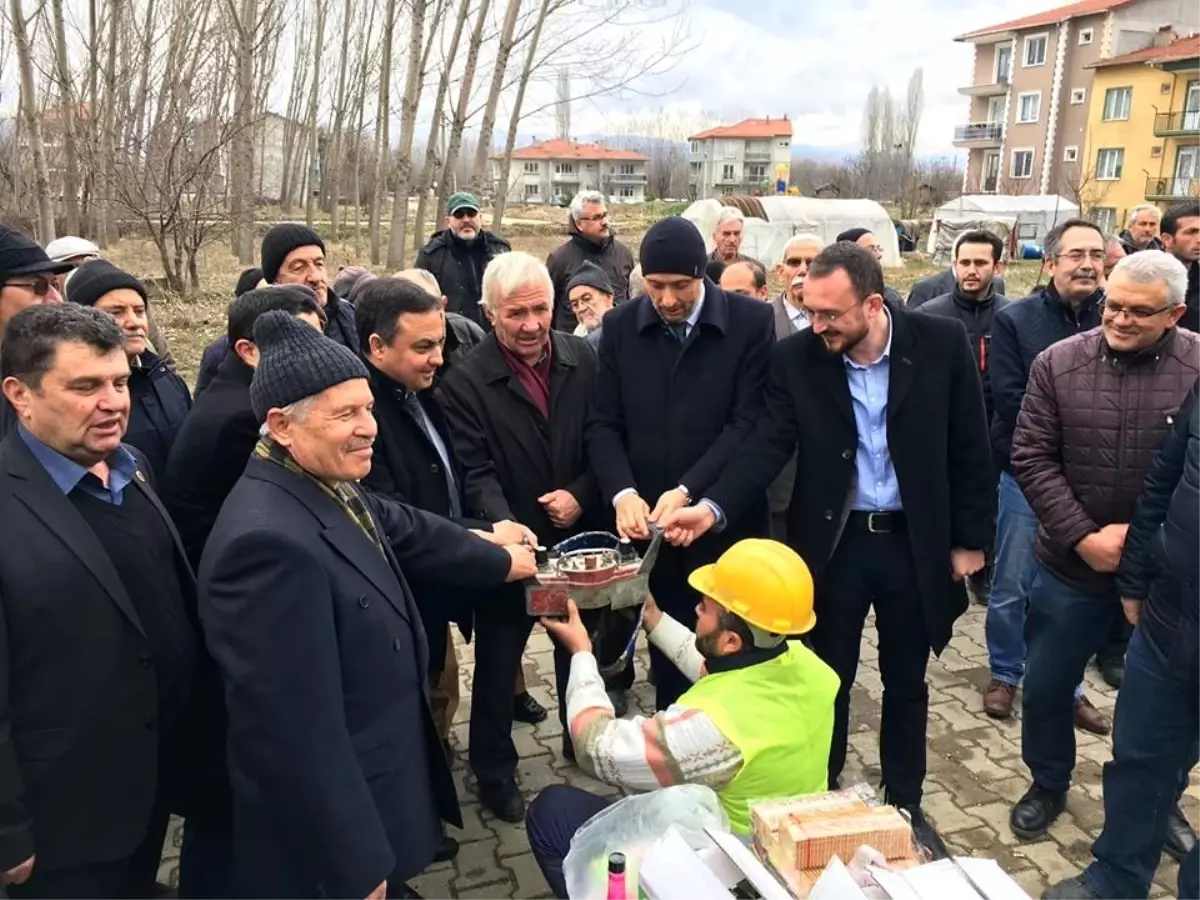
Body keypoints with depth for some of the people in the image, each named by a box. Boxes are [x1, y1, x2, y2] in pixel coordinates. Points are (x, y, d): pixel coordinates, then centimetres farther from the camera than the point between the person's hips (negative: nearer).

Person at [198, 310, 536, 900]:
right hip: (335, 835, -8)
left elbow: (408, 531, 16)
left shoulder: (329, 487, -3)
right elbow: (295, 734, -31)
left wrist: (501, 561, 30)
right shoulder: (269, 542, -33)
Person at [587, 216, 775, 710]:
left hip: (726, 523, -2)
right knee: (667, 654, 12)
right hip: (649, 525, 2)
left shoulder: (751, 321, -6)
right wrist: (622, 492, -16)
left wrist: (688, 490, -19)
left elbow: (750, 422, -10)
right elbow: (603, 424, 2)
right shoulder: (621, 326, 3)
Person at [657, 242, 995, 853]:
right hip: (832, 541, 0)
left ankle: (904, 805, 36)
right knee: (827, 681, 13)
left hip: (915, 540, 0)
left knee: (905, 681, 16)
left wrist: (969, 539, -3)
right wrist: (714, 507, -30)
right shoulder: (795, 358, -10)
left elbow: (968, 447, -4)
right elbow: (768, 445, -14)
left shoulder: (941, 343, -11)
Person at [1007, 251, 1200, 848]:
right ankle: (1048, 785, 40)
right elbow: (1031, 459, -7)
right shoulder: (1058, 363, -6)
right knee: (1046, 685, 14)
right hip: (1072, 565, 1)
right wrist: (1083, 537, -14)